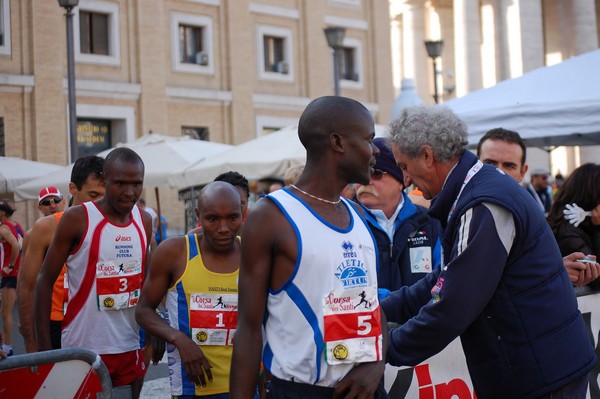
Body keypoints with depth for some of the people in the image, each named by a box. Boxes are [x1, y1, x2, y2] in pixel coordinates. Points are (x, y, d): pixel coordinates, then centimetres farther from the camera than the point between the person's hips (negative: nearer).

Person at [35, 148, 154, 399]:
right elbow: (45, 281, -6)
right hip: (83, 350, -5)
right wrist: (44, 348, -9)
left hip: (130, 349, 5)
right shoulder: (77, 219, -9)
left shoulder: (144, 221, 6)